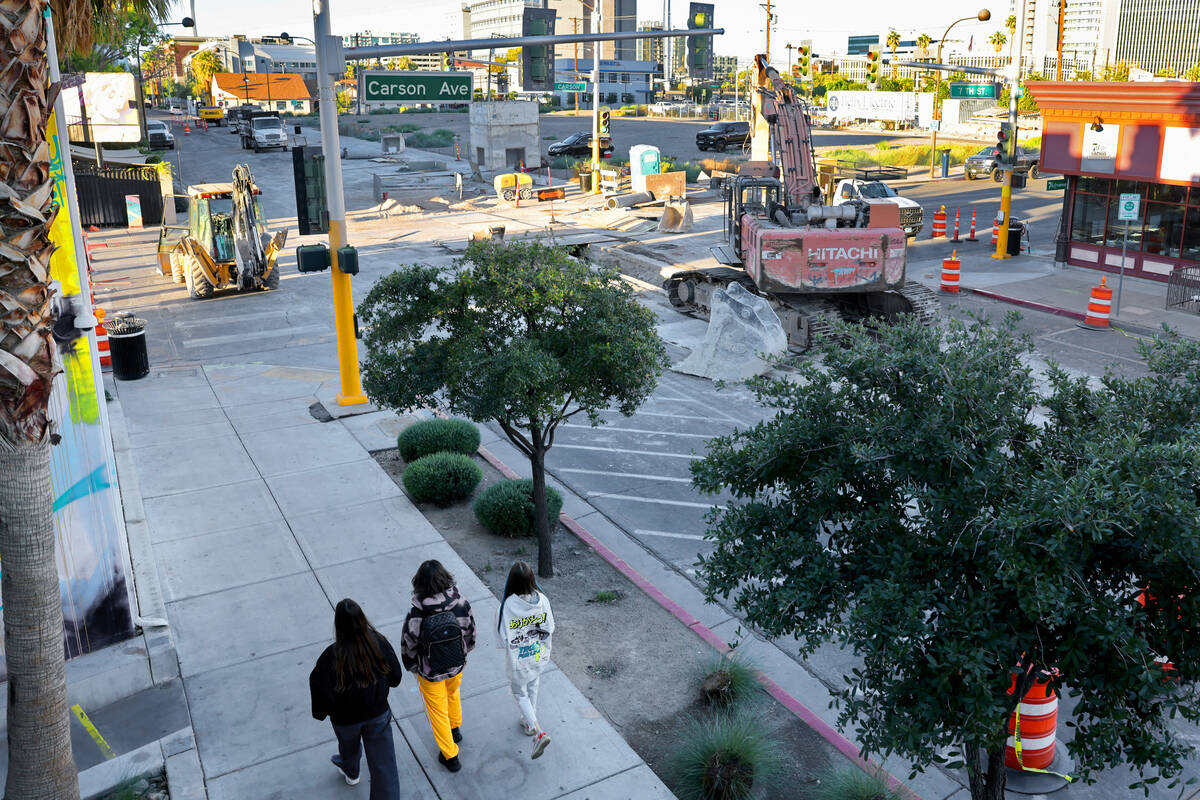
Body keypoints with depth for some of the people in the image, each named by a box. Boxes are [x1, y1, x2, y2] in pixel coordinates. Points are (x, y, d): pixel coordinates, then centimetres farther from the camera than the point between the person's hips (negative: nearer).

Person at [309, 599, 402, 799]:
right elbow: (396, 675, -9)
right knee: (383, 761, 13)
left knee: (349, 745, 32)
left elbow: (321, 690, -23)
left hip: (346, 719, 0)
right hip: (378, 714, 0)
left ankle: (350, 771, 63)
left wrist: (320, 712, -2)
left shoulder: (332, 656, -31)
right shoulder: (379, 643, -21)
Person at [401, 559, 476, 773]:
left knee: (438, 711, 21)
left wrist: (412, 667, 6)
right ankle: (455, 729, 59)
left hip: (430, 673, -3)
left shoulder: (416, 615, -32)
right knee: (452, 693, 35)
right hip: (457, 665, 3)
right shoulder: (461, 604, -25)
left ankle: (450, 756, 35)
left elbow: (408, 646, -17)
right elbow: (471, 632, -8)